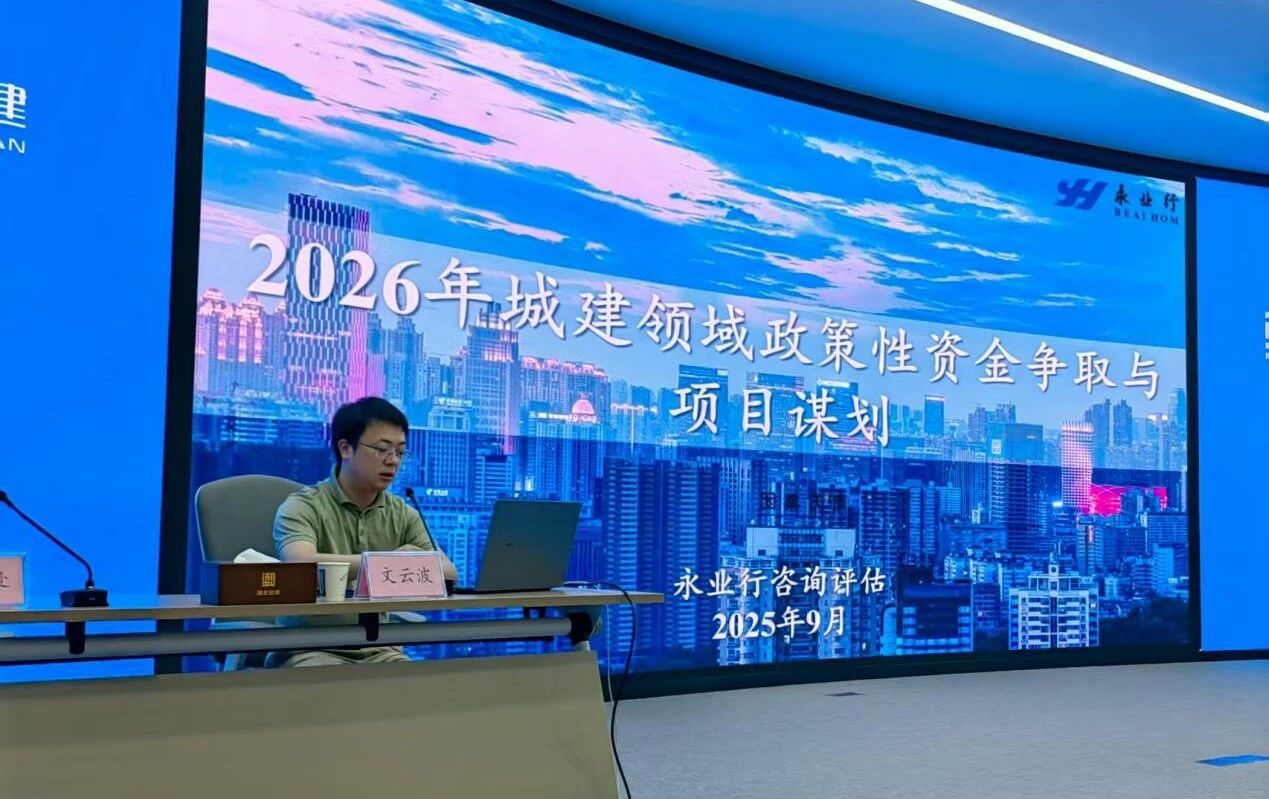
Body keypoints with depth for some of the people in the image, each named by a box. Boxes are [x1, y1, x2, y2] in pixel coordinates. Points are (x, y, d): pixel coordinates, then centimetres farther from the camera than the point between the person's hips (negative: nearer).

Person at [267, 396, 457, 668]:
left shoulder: (403, 515, 9)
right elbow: (302, 565, -27)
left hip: (379, 651, 5)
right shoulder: (303, 507, -7)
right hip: (310, 650, -5)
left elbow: (448, 574, -2)